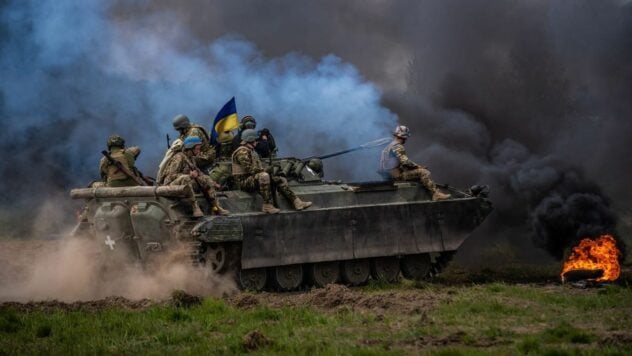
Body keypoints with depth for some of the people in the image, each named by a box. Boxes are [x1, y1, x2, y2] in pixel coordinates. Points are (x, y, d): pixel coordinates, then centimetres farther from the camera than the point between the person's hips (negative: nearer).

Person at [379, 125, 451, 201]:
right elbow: (405, 162, -24)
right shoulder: (398, 147, -17)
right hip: (398, 174, -11)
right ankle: (436, 194, -18)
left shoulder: (391, 145, 18)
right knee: (424, 173, -15)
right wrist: (418, 166, -9)